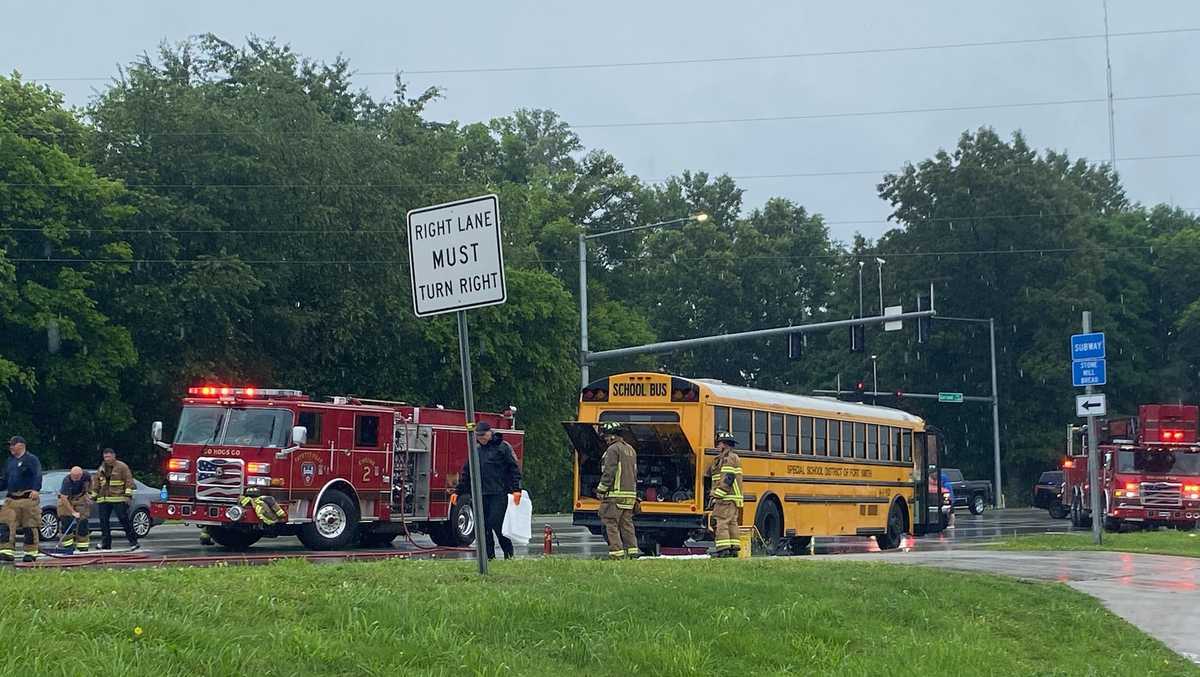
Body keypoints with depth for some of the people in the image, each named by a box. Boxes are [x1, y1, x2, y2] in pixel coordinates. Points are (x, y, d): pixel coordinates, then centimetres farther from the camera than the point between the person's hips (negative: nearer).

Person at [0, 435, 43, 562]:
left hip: (28, 499, -6)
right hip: (11, 499, 6)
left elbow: (37, 476, -15)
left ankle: (30, 552, 6)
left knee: (30, 527, 0)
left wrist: (35, 489, -29)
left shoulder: (31, 459, -2)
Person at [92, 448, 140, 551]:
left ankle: (133, 542, -4)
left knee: (124, 520, -8)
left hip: (118, 499, -6)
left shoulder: (122, 467, -1)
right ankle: (106, 544, 10)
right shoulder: (101, 468, 17)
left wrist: (128, 493, -16)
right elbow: (96, 483, 23)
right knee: (104, 522, 4)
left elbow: (129, 480, -6)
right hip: (103, 499, 6)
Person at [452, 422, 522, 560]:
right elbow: (466, 473, 22)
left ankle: (508, 554, 1)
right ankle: (489, 556, 8)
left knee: (497, 524, -13)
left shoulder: (503, 447, 1)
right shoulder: (475, 450, 17)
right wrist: (457, 491, 18)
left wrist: (516, 489, -11)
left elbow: (514, 469, -2)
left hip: (498, 494, -5)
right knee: (481, 527, 2)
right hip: (480, 495, 6)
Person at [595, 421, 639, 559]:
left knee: (611, 524, -6)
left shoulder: (613, 449, -9)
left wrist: (601, 489, -9)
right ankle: (632, 553, 8)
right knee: (627, 524, 11)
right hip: (630, 494, 9)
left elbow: (609, 472, -15)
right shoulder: (630, 450, 19)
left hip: (615, 495, -9)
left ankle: (617, 554, -11)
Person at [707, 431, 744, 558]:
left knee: (721, 523, -12)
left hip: (726, 499, -11)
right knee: (732, 523, 10)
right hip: (733, 499, 11)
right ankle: (733, 549, 11)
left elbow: (727, 480, -20)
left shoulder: (729, 459, -11)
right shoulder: (722, 459, 22)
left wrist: (717, 495, -20)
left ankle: (723, 549, -16)